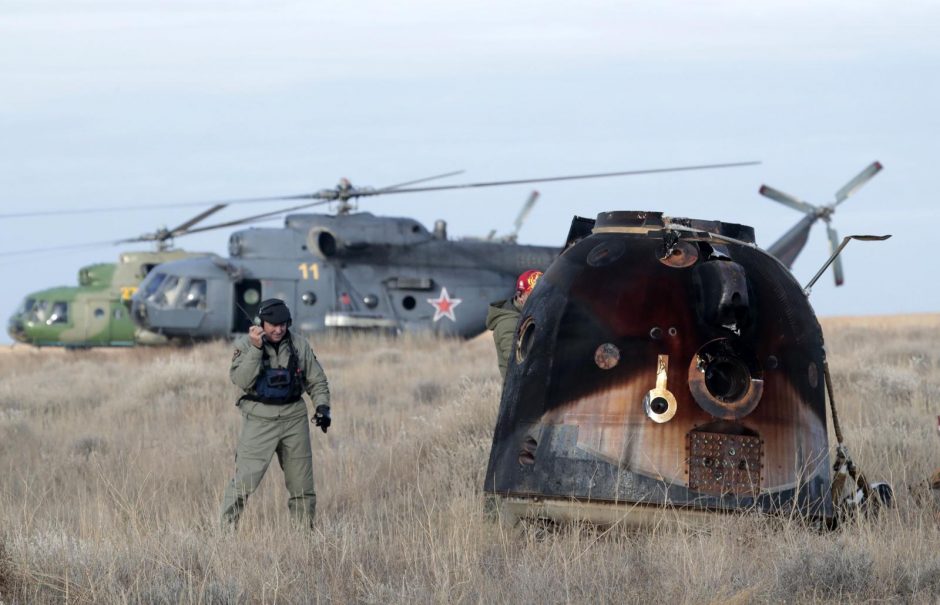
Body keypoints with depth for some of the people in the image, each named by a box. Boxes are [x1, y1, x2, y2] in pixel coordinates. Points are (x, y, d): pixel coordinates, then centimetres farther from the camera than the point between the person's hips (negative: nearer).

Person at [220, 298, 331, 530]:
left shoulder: (300, 345, 5)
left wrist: (322, 406, -2)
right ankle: (227, 527, -4)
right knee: (244, 480, -11)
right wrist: (255, 348, -24)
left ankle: (305, 527, 21)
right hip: (259, 420, -4)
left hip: (294, 418, 4)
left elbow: (317, 381, 13)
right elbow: (242, 381, -17)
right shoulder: (246, 345, -4)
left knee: (302, 482, 10)